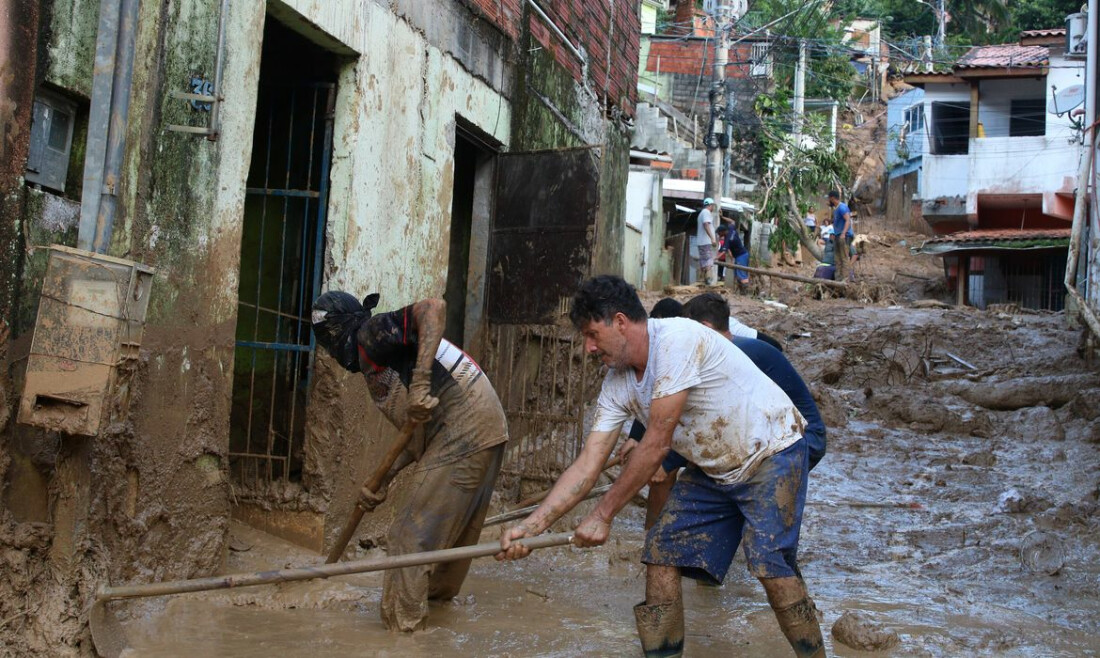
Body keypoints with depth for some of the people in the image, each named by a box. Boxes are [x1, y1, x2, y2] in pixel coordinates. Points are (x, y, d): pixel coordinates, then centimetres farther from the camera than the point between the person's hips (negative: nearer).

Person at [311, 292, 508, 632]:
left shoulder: (371, 334, -5)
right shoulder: (377, 366, 23)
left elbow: (434, 308, -22)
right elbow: (419, 434, 22)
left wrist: (420, 383, -28)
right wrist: (384, 479, 19)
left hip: (461, 437, -10)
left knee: (411, 538, -4)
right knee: (454, 529, 27)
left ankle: (402, 628, 2)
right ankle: (438, 593, 46)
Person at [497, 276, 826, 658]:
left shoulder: (678, 339, -27)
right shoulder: (617, 384, -3)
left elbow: (656, 445, -27)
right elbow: (587, 466, -6)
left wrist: (603, 515, -19)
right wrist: (531, 526, -16)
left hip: (772, 452, -7)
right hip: (712, 470, 8)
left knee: (770, 564, -20)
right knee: (661, 555, -1)